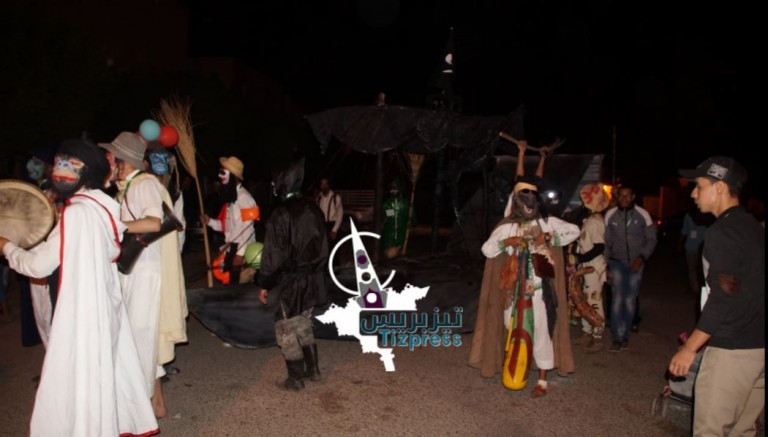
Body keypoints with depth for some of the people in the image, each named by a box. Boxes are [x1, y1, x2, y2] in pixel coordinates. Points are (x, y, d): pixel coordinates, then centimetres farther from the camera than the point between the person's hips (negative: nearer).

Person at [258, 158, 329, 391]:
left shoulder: (281, 215, -18)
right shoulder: (314, 210, 3)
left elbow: (273, 255, -15)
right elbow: (323, 247, 11)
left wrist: (265, 284, -5)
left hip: (290, 282, -7)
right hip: (312, 279, 7)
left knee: (286, 328, 7)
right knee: (303, 324, 22)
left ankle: (296, 378, 16)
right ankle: (312, 369, 29)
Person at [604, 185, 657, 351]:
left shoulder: (643, 215, -6)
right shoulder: (610, 215, -4)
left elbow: (651, 240, 0)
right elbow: (606, 242, 2)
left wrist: (642, 257, -14)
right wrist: (606, 265, 1)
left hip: (636, 263, 0)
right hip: (617, 262, 0)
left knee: (630, 300, 7)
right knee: (617, 299, -9)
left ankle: (625, 335, 22)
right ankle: (617, 337, -1)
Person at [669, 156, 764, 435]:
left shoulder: (723, 232, -15)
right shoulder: (753, 226, 12)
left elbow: (724, 297, -22)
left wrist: (689, 348, -17)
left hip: (734, 346, -9)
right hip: (758, 342, 9)